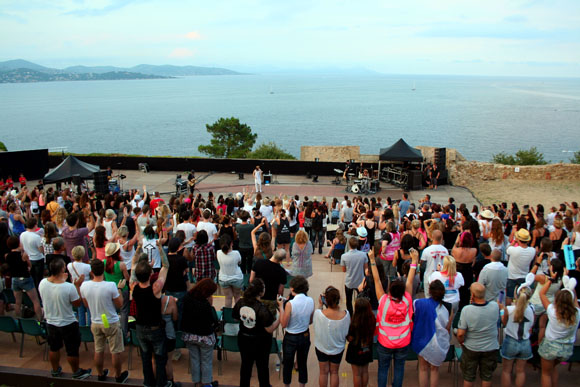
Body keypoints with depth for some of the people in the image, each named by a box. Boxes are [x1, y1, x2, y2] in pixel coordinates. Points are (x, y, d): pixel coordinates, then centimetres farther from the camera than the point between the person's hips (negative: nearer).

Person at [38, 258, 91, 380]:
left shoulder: (42, 283, -16)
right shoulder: (69, 287, -31)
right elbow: (77, 303, -16)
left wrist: (61, 279, 12)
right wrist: (77, 286, -12)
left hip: (50, 322, 5)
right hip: (68, 324, -5)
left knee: (54, 348, 26)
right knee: (72, 350, 15)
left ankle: (55, 370, 45)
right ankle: (76, 372, 33)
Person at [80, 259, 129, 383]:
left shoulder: (84, 286, -13)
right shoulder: (111, 286, -26)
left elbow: (86, 305, 4)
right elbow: (120, 304, -12)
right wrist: (120, 289, -2)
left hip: (95, 323, 4)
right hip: (111, 323, -4)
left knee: (98, 351, 20)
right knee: (116, 352, 13)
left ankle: (101, 375, 37)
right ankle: (118, 376, 28)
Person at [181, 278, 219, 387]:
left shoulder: (187, 298, -14)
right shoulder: (205, 305, -32)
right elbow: (214, 321, -20)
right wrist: (211, 305, -13)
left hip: (189, 335, 5)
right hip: (204, 337, -5)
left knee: (194, 359, 22)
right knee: (206, 361, 17)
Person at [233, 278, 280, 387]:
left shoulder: (240, 302, -14)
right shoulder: (262, 309, -30)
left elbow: (235, 317, 3)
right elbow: (270, 330, -24)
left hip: (243, 339, 5)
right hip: (260, 342, -4)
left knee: (246, 364, 24)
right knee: (262, 366, 18)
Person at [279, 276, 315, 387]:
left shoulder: (290, 304, -26)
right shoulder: (311, 301, -11)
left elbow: (283, 324, -16)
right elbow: (311, 321, 1)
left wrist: (281, 307, -11)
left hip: (291, 338, -4)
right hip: (305, 336, 4)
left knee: (288, 364, 16)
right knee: (303, 363, 20)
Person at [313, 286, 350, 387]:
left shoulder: (318, 313, -33)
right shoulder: (345, 314, -29)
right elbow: (346, 331, -9)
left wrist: (320, 305, -6)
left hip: (321, 347, 0)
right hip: (338, 348, 1)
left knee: (323, 372, 21)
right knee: (334, 372, 23)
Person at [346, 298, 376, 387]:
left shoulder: (354, 322, -29)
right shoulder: (372, 319, -16)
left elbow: (350, 338, -20)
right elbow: (373, 334, 0)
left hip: (356, 350, -4)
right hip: (367, 349, 4)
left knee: (357, 374, 13)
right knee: (365, 372, 22)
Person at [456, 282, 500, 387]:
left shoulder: (466, 310, -28)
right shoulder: (495, 306, -20)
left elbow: (460, 334, -23)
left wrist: (462, 343, 0)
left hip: (471, 348, -2)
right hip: (491, 348, 2)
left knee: (468, 377, 18)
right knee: (487, 377, 21)